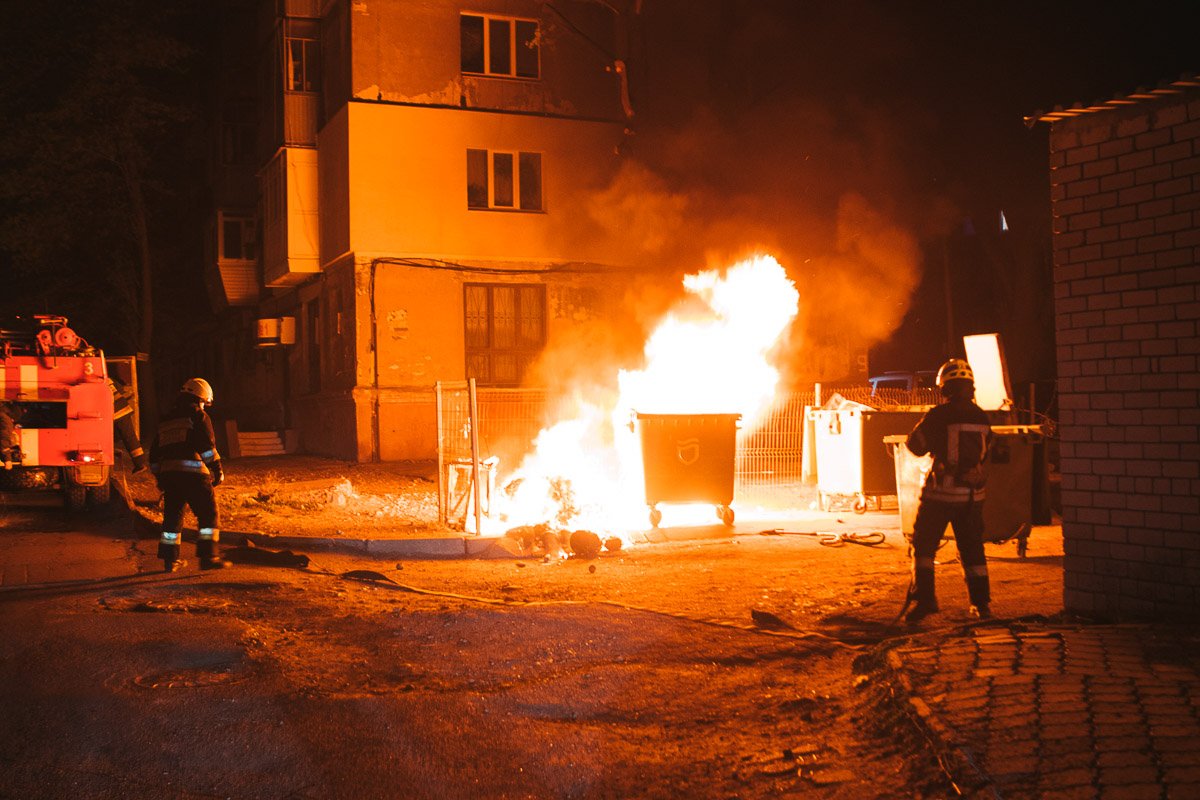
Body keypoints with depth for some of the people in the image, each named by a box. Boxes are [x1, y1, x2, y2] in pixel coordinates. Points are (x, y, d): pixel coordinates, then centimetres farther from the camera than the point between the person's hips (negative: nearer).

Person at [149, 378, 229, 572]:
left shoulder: (166, 420, 22)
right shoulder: (198, 416, 2)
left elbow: (155, 453, 25)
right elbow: (208, 446, -8)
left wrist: (159, 477, 31)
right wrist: (217, 470, -3)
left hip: (168, 474, 6)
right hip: (193, 474, -6)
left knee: (172, 516, 14)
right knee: (208, 514, -1)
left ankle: (170, 559, 17)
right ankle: (208, 557, -6)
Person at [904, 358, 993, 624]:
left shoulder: (939, 415, -13)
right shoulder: (982, 417, 2)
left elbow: (915, 445, -6)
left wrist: (925, 424, 12)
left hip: (941, 492, -4)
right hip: (973, 493, 5)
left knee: (924, 545, 5)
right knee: (972, 548, 15)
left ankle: (924, 598, -4)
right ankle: (982, 604, 18)